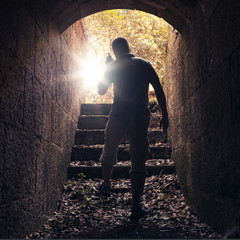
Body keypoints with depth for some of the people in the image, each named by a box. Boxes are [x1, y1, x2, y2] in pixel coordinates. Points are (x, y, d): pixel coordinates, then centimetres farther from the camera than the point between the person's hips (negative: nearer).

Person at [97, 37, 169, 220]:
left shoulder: (113, 66, 4)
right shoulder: (145, 65, 8)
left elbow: (101, 90, 12)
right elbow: (159, 90, 3)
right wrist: (164, 115, 7)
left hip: (119, 115, 0)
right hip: (141, 117, 0)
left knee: (109, 152, 24)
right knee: (139, 161, 1)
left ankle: (106, 185, 43)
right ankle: (136, 207, -1)